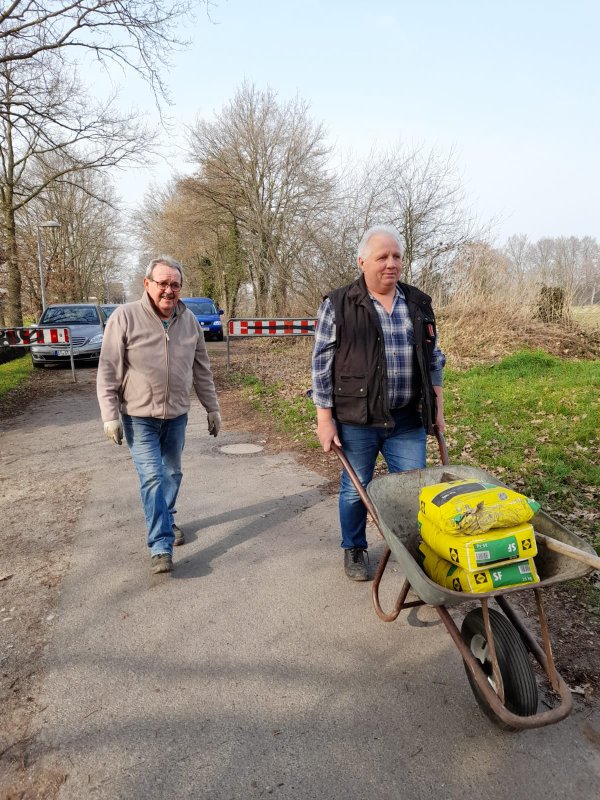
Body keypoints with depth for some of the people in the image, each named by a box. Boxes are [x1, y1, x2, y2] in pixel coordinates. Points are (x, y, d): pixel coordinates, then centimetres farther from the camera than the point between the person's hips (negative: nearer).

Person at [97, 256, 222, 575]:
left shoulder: (189, 321, 3)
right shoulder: (125, 317, -11)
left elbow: (202, 370, 10)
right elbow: (108, 372, -10)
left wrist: (212, 408, 12)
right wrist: (110, 416, -14)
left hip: (176, 415, 4)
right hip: (139, 417, -4)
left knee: (172, 474, 15)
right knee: (152, 478, -8)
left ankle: (167, 521, 38)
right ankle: (161, 547, -2)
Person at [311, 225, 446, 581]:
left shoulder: (419, 304, 7)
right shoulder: (339, 305, -6)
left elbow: (434, 360, 14)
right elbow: (322, 365, -5)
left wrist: (437, 407, 11)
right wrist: (325, 418, -8)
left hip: (408, 420, 3)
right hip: (357, 419, -3)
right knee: (355, 489, 11)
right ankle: (354, 550, 34)